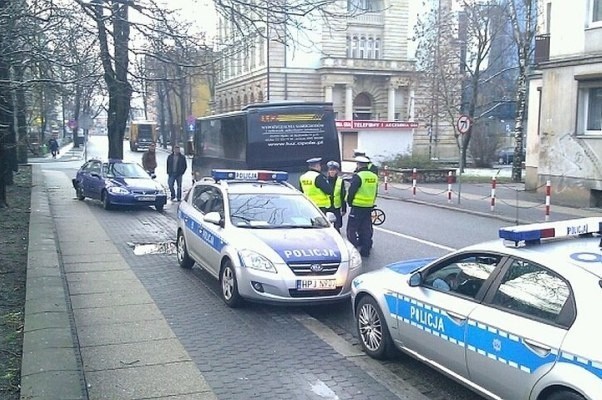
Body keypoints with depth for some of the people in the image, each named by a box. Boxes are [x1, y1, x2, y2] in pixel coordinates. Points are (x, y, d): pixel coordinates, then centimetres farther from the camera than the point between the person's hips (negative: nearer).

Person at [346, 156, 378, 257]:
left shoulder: (357, 176, -15)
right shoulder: (374, 176, 8)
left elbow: (351, 192, -13)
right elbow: (375, 193, 15)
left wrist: (350, 203, 2)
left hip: (357, 207, -7)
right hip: (369, 207, 7)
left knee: (352, 230, 1)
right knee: (366, 230, 13)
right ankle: (365, 250, 17)